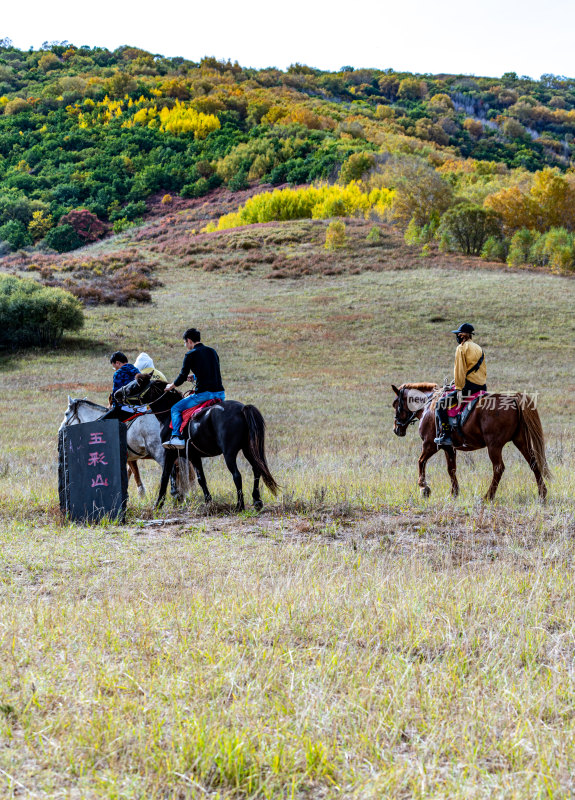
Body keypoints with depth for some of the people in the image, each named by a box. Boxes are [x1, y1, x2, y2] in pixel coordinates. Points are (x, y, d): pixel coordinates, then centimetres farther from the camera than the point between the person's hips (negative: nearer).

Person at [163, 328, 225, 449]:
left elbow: (182, 377, -2)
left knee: (176, 409, 7)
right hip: (220, 393, 6)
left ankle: (177, 437, -6)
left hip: (204, 393, -6)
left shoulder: (190, 355, -3)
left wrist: (171, 386, 17)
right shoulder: (212, 351, 15)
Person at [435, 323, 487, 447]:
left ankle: (446, 435, -13)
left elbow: (459, 370, -11)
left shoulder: (461, 348, -6)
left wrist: (459, 388, -9)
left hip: (469, 386, -8)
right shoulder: (479, 348, 18)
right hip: (482, 387, 8)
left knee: (441, 405, -5)